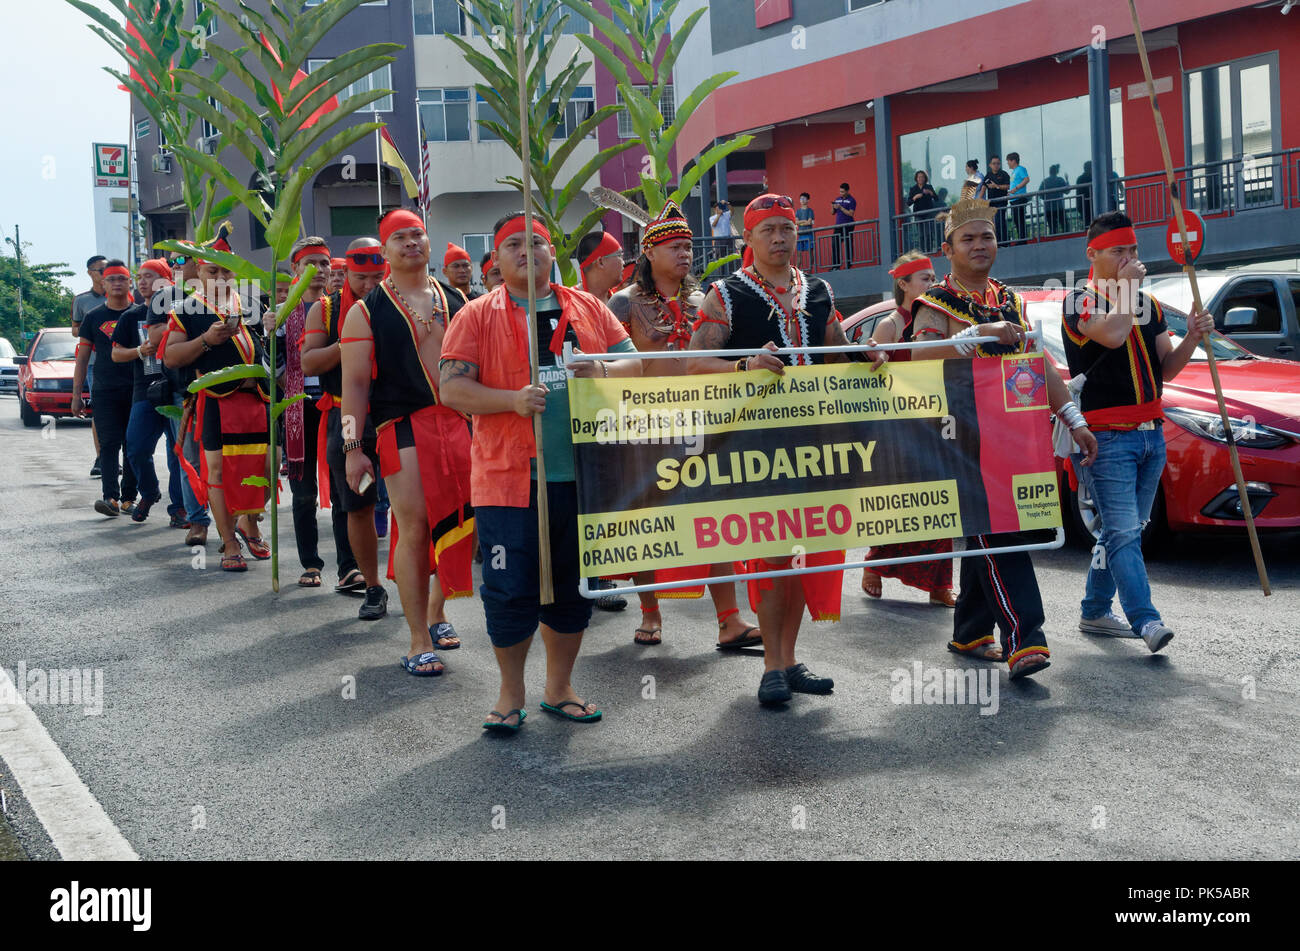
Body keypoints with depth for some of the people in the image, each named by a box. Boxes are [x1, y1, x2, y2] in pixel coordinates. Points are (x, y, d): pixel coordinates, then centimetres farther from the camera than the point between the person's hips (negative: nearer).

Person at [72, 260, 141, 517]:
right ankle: (111, 497, -17)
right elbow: (82, 358, 11)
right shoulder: (93, 317, 9)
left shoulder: (141, 314, 7)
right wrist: (76, 395, 5)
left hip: (137, 389, 0)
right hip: (104, 391, 0)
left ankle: (129, 497, 7)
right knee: (109, 444, -9)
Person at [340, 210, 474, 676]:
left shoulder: (456, 300, 14)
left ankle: (436, 612, 30)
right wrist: (352, 447, -7)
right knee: (414, 528, -7)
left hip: (460, 422, 4)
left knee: (458, 524, 6)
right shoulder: (366, 312, 3)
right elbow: (355, 382, -1)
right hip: (401, 426, -4)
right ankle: (419, 642, -1)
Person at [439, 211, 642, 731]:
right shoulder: (478, 316, 2)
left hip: (581, 474, 4)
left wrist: (604, 371, -12)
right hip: (508, 475, -3)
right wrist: (513, 400, -20)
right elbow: (451, 388, -6)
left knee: (573, 585, 12)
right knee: (510, 589, -2)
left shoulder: (589, 309, 11)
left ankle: (559, 687, 27)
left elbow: (635, 363, 10)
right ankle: (510, 693, 16)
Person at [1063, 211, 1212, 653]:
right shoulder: (1079, 301, -5)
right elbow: (1113, 334, -25)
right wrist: (1127, 285, -12)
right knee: (1123, 532, -13)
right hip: (1105, 435, -7)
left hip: (1150, 433, 7)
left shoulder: (1148, 304, 17)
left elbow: (1165, 368, 16)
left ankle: (1095, 611, 23)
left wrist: (1191, 339, -2)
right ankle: (1145, 620, -18)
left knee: (1124, 530, 12)